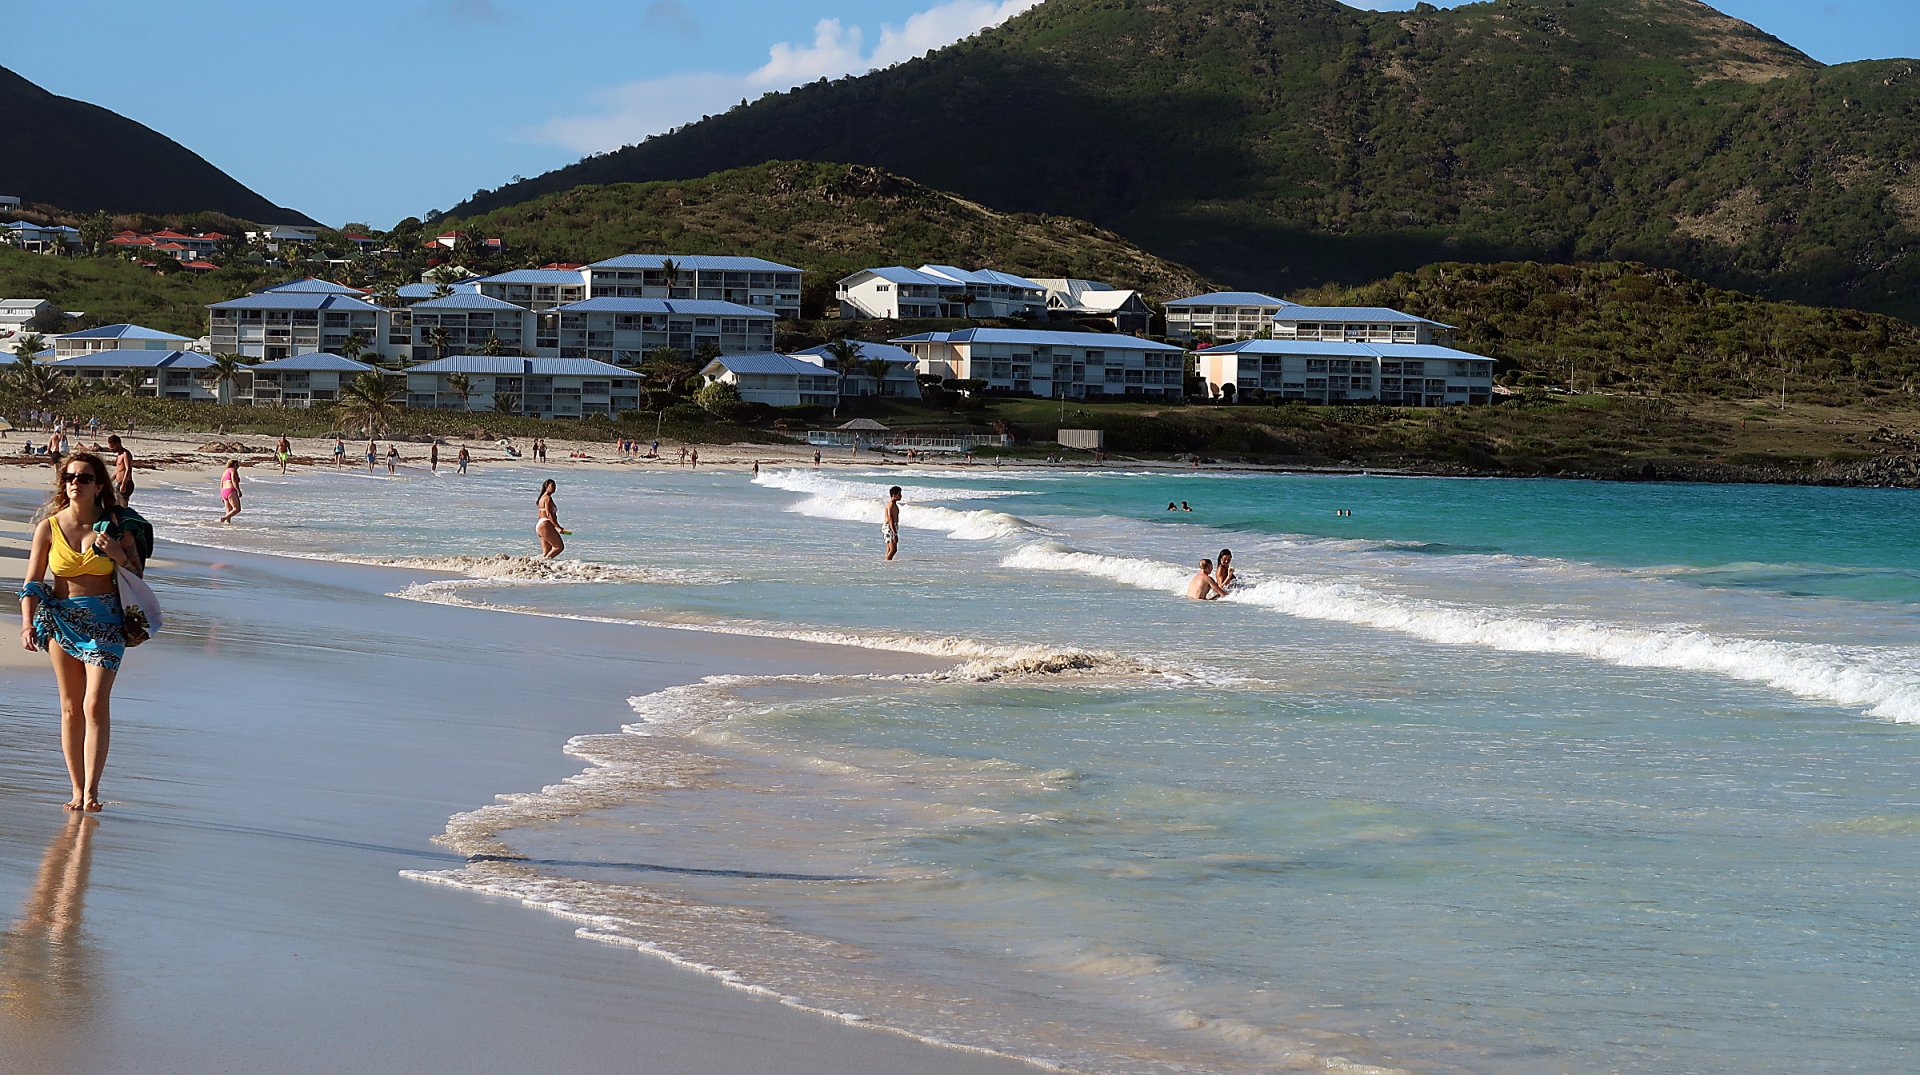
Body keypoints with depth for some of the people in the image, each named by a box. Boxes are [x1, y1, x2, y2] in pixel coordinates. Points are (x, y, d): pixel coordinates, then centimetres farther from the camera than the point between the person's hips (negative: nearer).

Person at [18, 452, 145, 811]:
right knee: (70, 708, 5)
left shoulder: (115, 525, 1)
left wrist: (118, 554, -13)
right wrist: (27, 624, -10)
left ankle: (91, 791, -15)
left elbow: (138, 575, 6)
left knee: (95, 706, -13)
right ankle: (77, 790, 11)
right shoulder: (48, 528, 2)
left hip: (104, 622, -2)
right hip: (61, 619, 2)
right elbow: (32, 582, 3)